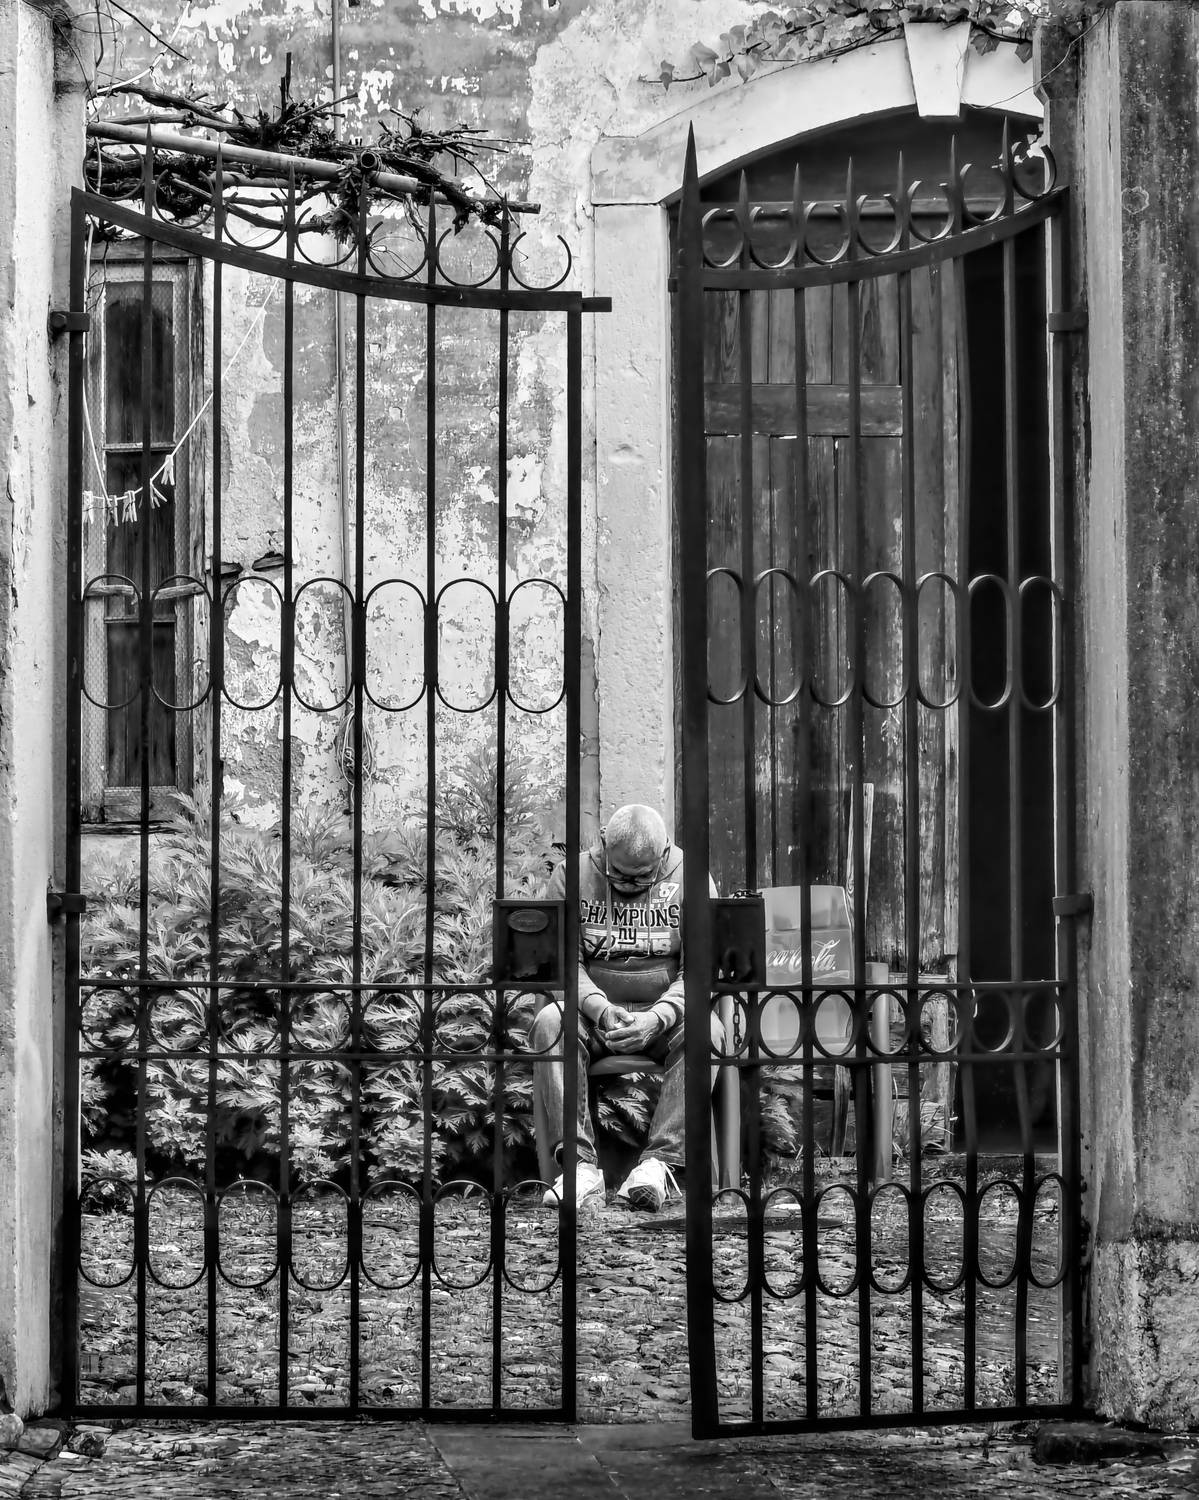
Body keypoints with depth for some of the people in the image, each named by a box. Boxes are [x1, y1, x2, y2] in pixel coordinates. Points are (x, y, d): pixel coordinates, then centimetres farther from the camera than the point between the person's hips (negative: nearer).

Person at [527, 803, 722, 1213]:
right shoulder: (571, 876, -1)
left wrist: (658, 1018, -25)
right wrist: (599, 1009, -25)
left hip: (665, 1011, 0)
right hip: (593, 1007, 1)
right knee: (550, 1022, -32)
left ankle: (662, 1161, -41)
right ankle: (580, 1163, -39)